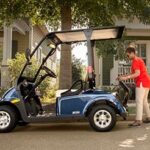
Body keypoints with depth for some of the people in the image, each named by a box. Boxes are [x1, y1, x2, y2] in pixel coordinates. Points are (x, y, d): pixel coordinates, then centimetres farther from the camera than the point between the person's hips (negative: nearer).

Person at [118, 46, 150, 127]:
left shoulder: (135, 61, -11)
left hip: (142, 82, -10)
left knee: (139, 101, -11)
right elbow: (134, 73, 19)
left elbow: (137, 73, -21)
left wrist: (126, 77, -25)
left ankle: (138, 120, -14)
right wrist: (124, 76, 12)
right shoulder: (139, 59, 20)